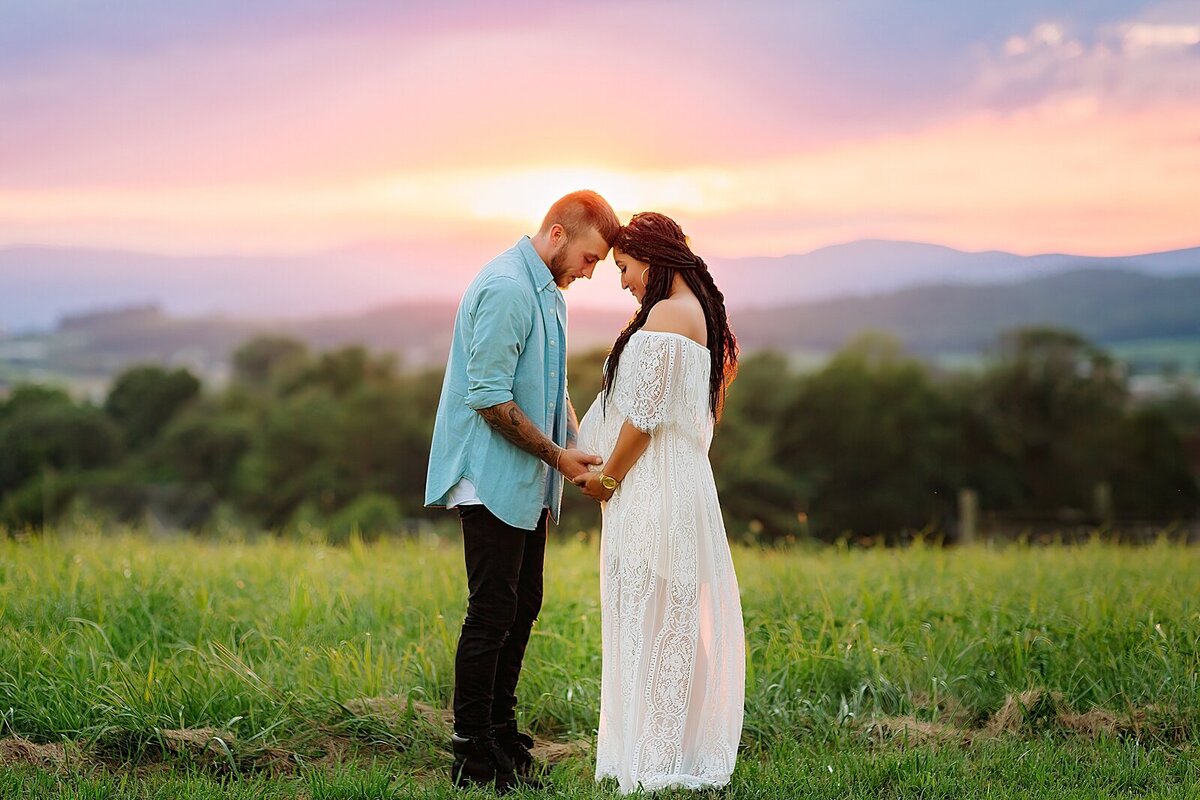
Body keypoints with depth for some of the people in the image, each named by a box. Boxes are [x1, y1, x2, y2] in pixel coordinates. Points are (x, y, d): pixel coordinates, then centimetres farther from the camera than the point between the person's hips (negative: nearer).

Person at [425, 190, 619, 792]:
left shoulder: (547, 291, 14)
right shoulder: (506, 290, -18)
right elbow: (491, 400, -22)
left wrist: (581, 448, 8)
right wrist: (558, 455, -16)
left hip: (529, 486, 10)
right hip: (494, 482, -10)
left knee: (522, 608, 14)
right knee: (491, 615, -6)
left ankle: (501, 736, 24)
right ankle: (473, 758, 2)